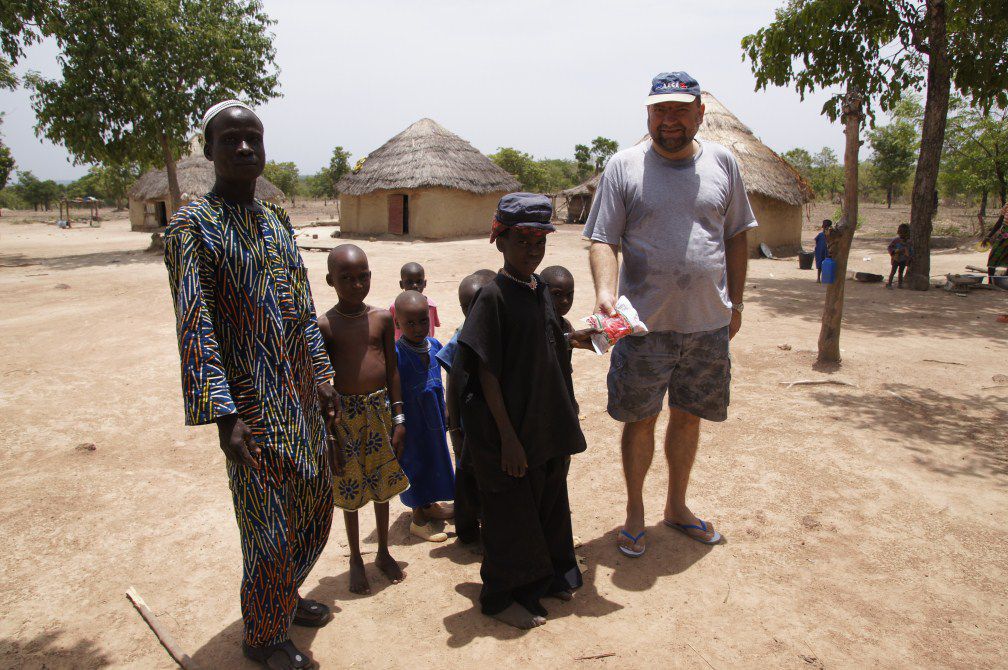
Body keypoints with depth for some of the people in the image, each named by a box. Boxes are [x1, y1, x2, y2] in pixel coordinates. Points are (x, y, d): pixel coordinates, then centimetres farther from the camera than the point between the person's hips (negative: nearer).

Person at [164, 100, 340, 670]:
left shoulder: (277, 219, 11)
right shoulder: (192, 226, -11)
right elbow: (195, 328, -18)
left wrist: (321, 375, 11)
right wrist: (224, 415, -23)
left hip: (300, 394, 8)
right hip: (251, 402, -7)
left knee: (316, 506, 19)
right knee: (270, 525, 3)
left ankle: (286, 596, 44)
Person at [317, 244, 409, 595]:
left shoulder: (382, 318, -1)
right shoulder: (325, 325, -10)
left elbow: (393, 370, 4)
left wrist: (399, 418, 2)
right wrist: (329, 435, -9)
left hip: (381, 410, 3)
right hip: (346, 413, -3)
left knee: (383, 486, 16)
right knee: (350, 490, 11)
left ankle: (383, 552, 36)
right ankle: (356, 559, 31)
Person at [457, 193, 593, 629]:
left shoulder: (539, 289, 5)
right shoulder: (493, 297, -18)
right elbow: (487, 372, -18)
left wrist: (571, 341, 2)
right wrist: (509, 437, -19)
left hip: (549, 426, 8)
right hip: (510, 429, -7)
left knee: (550, 500, 20)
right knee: (511, 511, 7)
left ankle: (547, 577, 43)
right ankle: (503, 597, 28)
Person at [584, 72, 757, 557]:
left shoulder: (722, 163, 6)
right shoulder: (624, 166, -3)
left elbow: (735, 237, 13)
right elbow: (603, 239, -8)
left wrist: (735, 301, 11)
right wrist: (605, 291, -25)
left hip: (708, 322, 3)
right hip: (644, 322, -3)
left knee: (687, 416, 15)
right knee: (640, 418, 6)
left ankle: (677, 505, 35)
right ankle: (634, 511, 27)